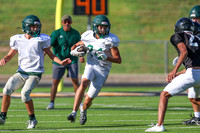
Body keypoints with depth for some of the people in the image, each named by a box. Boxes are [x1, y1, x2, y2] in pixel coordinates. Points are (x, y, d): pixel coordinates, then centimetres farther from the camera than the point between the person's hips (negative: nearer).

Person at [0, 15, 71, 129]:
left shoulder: (41, 39, 2)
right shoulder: (18, 40, 9)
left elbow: (50, 54, 10)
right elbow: (10, 55, 17)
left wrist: (61, 62, -6)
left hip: (35, 73, -3)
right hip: (21, 72, 3)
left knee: (25, 93, -25)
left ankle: (32, 119, -5)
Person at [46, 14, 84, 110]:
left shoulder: (75, 34, 1)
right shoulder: (57, 33, -7)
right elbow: (48, 45, -13)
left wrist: (81, 56, -6)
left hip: (72, 60, 1)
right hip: (58, 60, -1)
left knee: (75, 81, -5)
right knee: (55, 82, 2)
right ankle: (51, 103, 12)